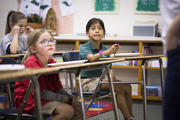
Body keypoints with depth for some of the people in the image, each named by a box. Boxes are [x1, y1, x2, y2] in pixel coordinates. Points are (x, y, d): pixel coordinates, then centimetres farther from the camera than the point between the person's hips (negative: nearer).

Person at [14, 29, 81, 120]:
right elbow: (41, 93, -22)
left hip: (47, 98, 9)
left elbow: (57, 87, 8)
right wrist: (65, 99, -19)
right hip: (30, 102, -9)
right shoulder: (31, 64, -19)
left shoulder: (52, 62, 6)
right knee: (67, 110, -25)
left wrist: (70, 98, -10)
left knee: (77, 104, 6)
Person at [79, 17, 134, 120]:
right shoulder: (84, 48, -11)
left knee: (127, 86, -10)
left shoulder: (104, 49, 9)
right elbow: (91, 58, -34)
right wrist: (108, 51, -49)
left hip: (101, 79, 7)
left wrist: (113, 78, -19)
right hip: (88, 81, -7)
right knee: (118, 87, -24)